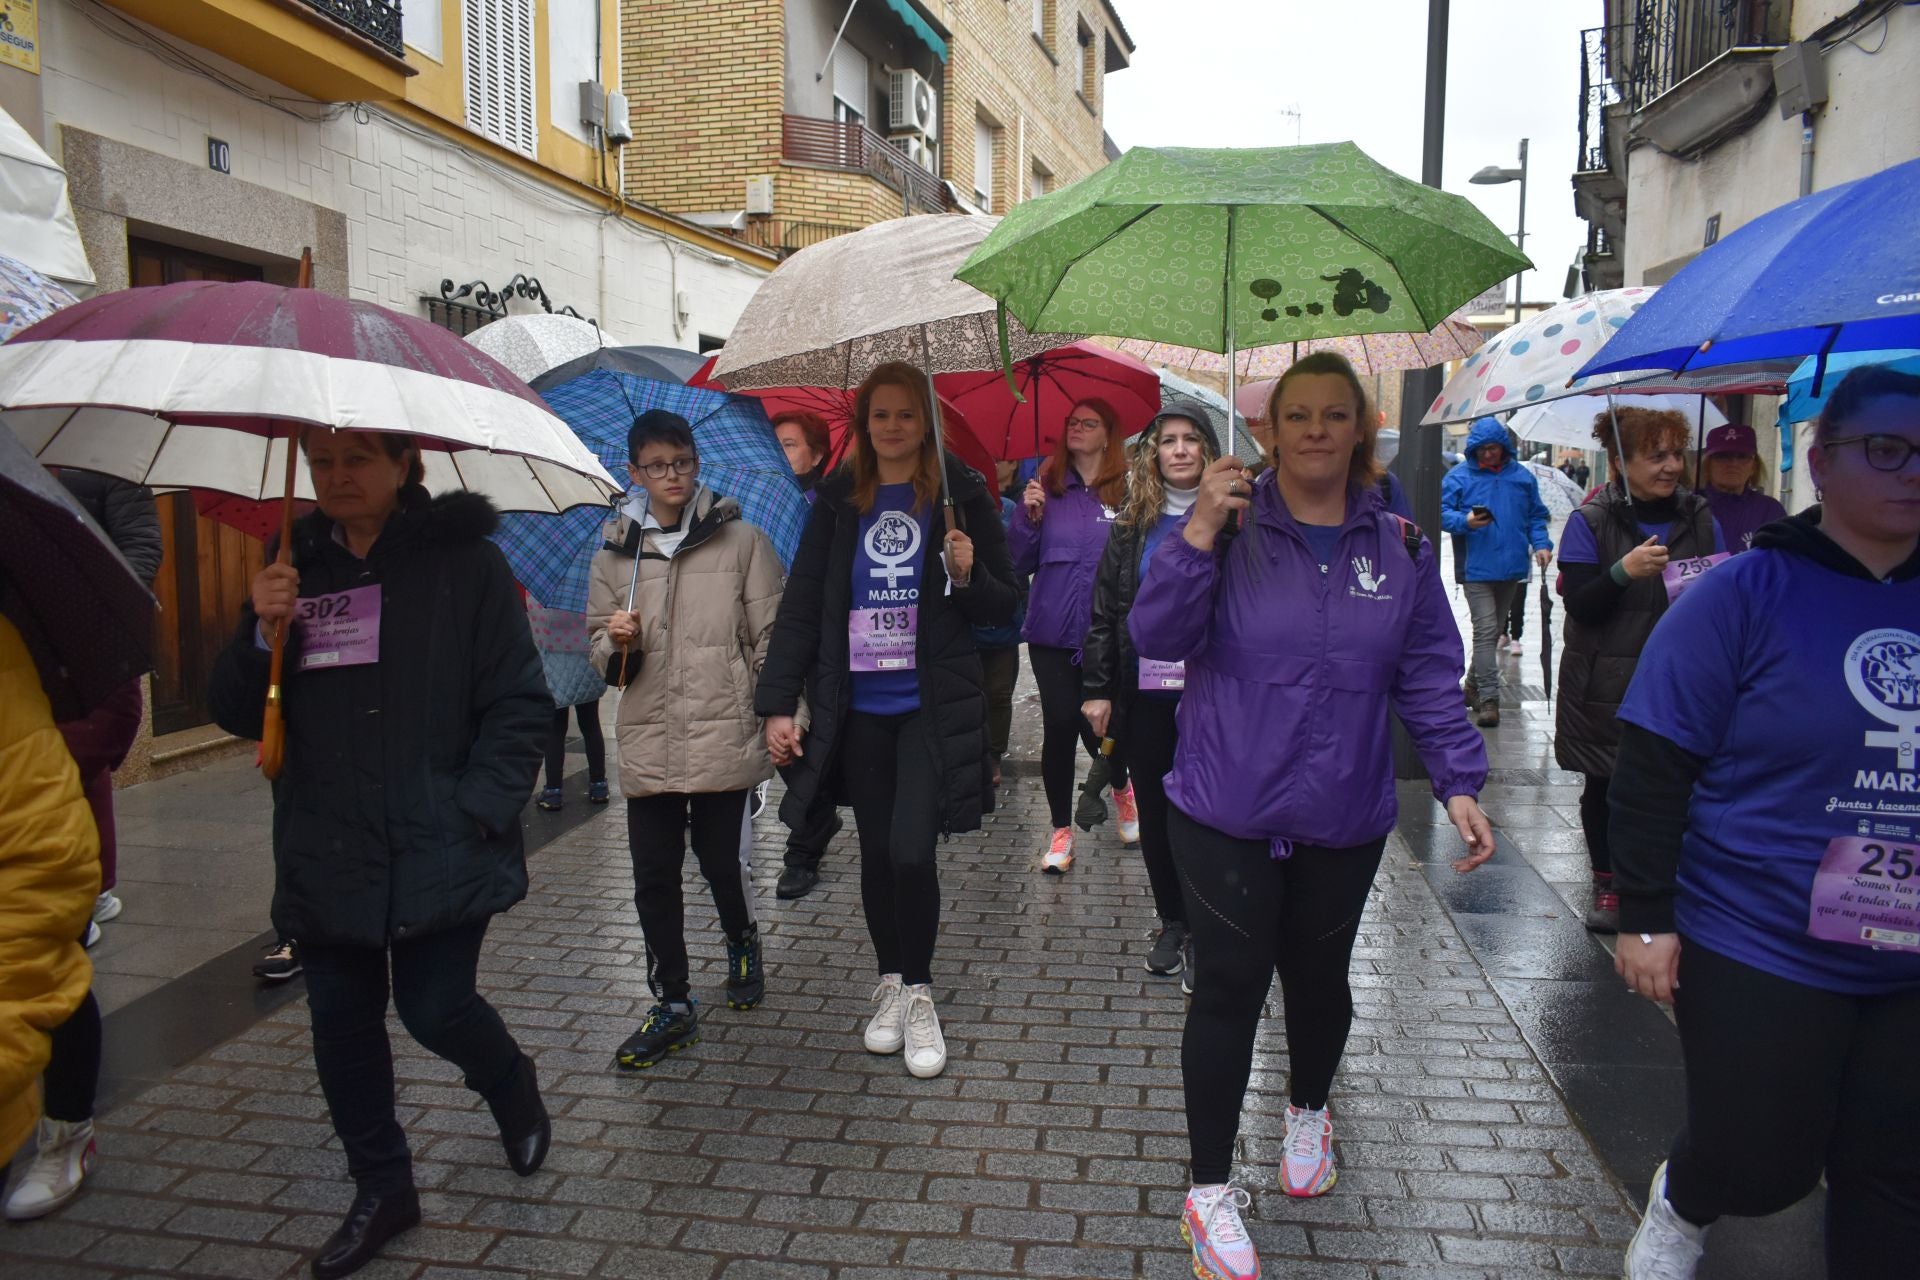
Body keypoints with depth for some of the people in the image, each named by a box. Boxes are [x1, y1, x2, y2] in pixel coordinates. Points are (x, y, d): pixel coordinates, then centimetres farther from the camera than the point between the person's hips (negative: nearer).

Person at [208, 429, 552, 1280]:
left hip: (438, 852, -4)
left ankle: (512, 1090, 32)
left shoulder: (465, 562, -4)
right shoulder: (295, 570, 8)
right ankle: (381, 1187, 31)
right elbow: (239, 715, 9)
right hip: (325, 854, 5)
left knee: (435, 1008, -3)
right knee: (341, 1023, 10)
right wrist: (263, 634, -10)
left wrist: (477, 812, -14)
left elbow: (519, 705, -6)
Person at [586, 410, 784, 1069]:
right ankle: (672, 1006, 19)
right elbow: (602, 655, 14)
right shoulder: (614, 555, 8)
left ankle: (742, 945, 39)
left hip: (724, 736, -2)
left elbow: (771, 636, 1)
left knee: (720, 862, 6)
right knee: (653, 877, 5)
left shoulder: (741, 541, 1)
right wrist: (614, 641, -8)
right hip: (647, 743, 3)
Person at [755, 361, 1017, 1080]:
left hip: (932, 705, -3)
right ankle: (889, 982, 31)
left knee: (911, 850, -11)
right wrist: (779, 704, -2)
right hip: (857, 709, 3)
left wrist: (969, 576, -18)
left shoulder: (962, 495, 0)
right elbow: (801, 604, 4)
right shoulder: (838, 500, 5)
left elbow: (1004, 607, 4)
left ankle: (918, 992, 11)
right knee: (876, 852, 11)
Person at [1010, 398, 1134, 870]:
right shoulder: (1046, 486, 4)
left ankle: (1121, 788, 36)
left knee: (1101, 723, -1)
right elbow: (1020, 562, 4)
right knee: (1059, 725, 0)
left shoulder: (1127, 491, -1)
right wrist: (1029, 517, -10)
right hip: (1053, 632, 1)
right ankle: (1061, 831, 15)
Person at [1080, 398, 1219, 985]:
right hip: (1145, 694, 4)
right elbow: (1104, 611, 7)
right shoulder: (1132, 527, 7)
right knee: (1154, 810, 12)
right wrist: (1097, 687, 2)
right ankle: (1171, 922, 29)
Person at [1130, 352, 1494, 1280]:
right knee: (1230, 988, 0)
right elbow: (1155, 636, -16)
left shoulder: (1399, 547, 2)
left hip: (1344, 821, 3)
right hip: (1227, 815, -3)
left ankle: (1309, 1111, 50)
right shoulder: (1230, 527, -6)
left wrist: (1458, 781, -4)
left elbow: (1428, 678, 5)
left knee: (1319, 976, 19)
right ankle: (1210, 1192, 17)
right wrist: (1199, 532, -27)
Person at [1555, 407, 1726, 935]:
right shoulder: (1590, 522, -5)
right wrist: (1624, 571, -29)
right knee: (1605, 787, 9)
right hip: (1607, 688, -2)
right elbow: (1579, 605, -12)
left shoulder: (1700, 519, 6)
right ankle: (1607, 884, 27)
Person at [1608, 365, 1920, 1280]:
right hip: (1759, 955, -5)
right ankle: (1680, 1203, 38)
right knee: (1764, 1168, 4)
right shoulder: (1744, 595, -10)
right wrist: (1644, 917, -13)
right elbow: (1653, 765, -11)